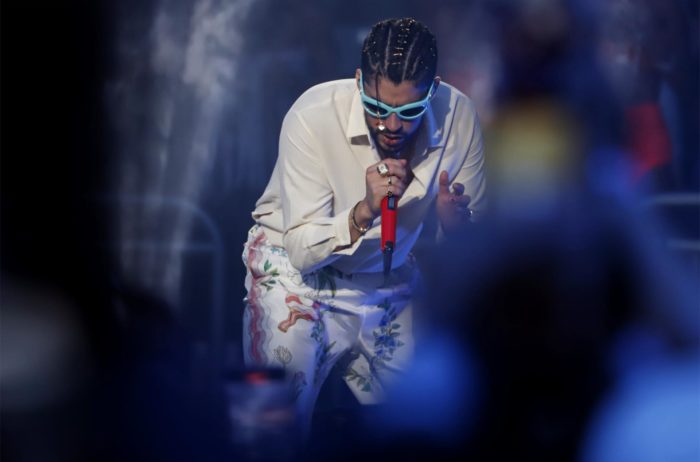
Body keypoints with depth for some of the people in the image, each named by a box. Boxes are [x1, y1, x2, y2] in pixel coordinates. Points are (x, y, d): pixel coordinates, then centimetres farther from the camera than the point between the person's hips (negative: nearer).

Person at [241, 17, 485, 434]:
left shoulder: (458, 116, -19)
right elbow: (301, 250, -27)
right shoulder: (314, 117, -29)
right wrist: (365, 211, -44)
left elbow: (471, 240, -10)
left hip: (391, 276, 4)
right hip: (299, 264, -3)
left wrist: (454, 216, -34)